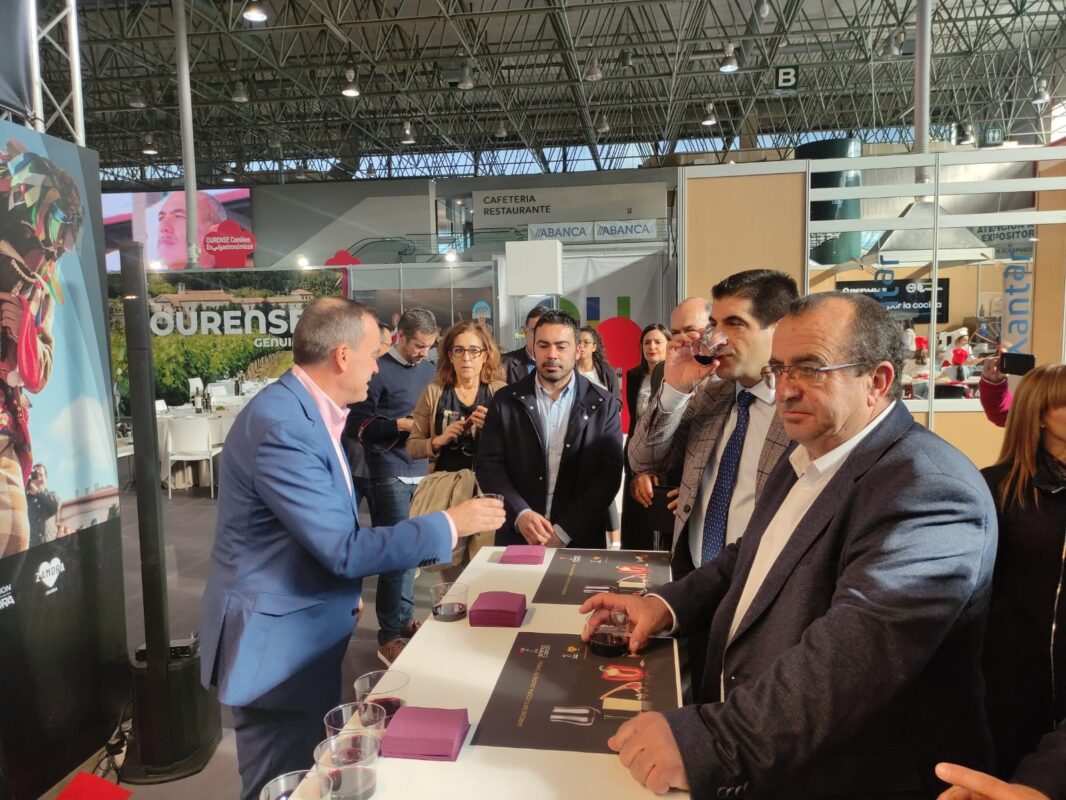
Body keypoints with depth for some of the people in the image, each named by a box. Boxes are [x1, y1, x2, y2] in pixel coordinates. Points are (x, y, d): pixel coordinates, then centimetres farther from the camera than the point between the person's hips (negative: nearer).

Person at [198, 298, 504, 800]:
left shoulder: (305, 411, 5)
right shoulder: (281, 426, -26)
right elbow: (344, 549, -26)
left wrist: (344, 589, 17)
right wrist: (449, 524, -20)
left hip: (301, 631, 9)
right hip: (275, 642, -9)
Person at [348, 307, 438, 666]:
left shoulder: (429, 370, 12)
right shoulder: (378, 371, -7)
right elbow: (360, 425, -7)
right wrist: (402, 424, -16)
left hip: (422, 471, 6)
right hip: (390, 473, -6)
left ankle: (405, 617, 26)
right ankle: (389, 636, 4)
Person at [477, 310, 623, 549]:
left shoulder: (603, 405, -2)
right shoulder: (506, 401, 1)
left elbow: (609, 474, -6)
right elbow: (489, 465, -2)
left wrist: (564, 531, -14)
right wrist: (520, 513, -17)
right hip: (516, 538, 1)